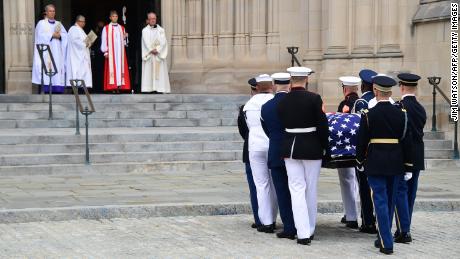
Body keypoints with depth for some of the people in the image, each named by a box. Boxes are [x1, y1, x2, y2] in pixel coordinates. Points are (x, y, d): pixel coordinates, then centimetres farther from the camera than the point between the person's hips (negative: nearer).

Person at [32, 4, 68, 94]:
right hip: (46, 52, -4)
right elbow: (41, 35, -9)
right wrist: (52, 35, -16)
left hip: (57, 51, 4)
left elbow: (65, 35, 9)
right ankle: (47, 90, -16)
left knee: (58, 69, -4)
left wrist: (59, 35, -11)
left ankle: (57, 90, -4)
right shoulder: (41, 23, 7)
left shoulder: (58, 24, 20)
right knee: (47, 70, -13)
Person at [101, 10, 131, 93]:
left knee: (120, 67, -2)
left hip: (120, 52, 4)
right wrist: (105, 52, -9)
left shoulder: (121, 28, 14)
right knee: (112, 67, -8)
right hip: (111, 52, -4)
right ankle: (112, 87, -10)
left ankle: (120, 85, -3)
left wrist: (124, 37, -4)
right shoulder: (106, 28, 3)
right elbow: (104, 41, -2)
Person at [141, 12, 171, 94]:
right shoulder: (145, 31, 7)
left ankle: (160, 89, -4)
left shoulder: (161, 30, 9)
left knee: (160, 74, -4)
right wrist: (152, 50, -14)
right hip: (149, 56, -1)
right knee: (148, 73, -5)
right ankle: (148, 90, -6)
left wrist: (157, 50, -13)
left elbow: (163, 42, -1)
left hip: (159, 55, 1)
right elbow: (146, 42, -3)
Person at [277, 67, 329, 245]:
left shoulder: (282, 101, -1)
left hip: (289, 148, 2)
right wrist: (324, 146, 3)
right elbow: (322, 124, -10)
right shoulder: (314, 99, -11)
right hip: (312, 148, -2)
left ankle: (303, 233, -5)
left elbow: (282, 125, 5)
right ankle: (310, 230, 21)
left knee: (296, 189, 3)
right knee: (311, 190, 11)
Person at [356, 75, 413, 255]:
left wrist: (360, 162, 11)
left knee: (380, 201, -1)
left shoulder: (368, 115, -8)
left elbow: (362, 141, -4)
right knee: (390, 201, 15)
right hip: (396, 163, 3)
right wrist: (408, 166, 8)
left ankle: (386, 243, -6)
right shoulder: (401, 114, 0)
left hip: (375, 163, -3)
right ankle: (384, 238, 27)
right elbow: (407, 141, 2)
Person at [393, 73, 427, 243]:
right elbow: (419, 131, 10)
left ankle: (404, 231, -9)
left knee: (400, 192, -4)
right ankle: (405, 228, 21)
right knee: (410, 192, 13)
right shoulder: (421, 109, 6)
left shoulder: (400, 107, -15)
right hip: (417, 157, 7)